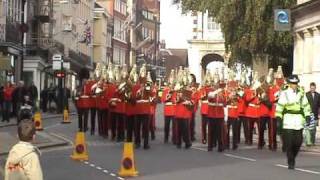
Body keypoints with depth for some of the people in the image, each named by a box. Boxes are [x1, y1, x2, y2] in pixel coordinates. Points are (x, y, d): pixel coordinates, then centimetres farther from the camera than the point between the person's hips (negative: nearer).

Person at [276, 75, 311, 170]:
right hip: (288, 120, -3)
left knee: (298, 142, 3)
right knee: (289, 143, -4)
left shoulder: (301, 93, 9)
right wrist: (279, 118, -10)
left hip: (299, 120, 3)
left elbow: (306, 105, 14)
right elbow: (279, 106, -5)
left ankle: (292, 157, 29)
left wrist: (307, 116, 6)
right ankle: (290, 163, 6)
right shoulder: (284, 93, -3)